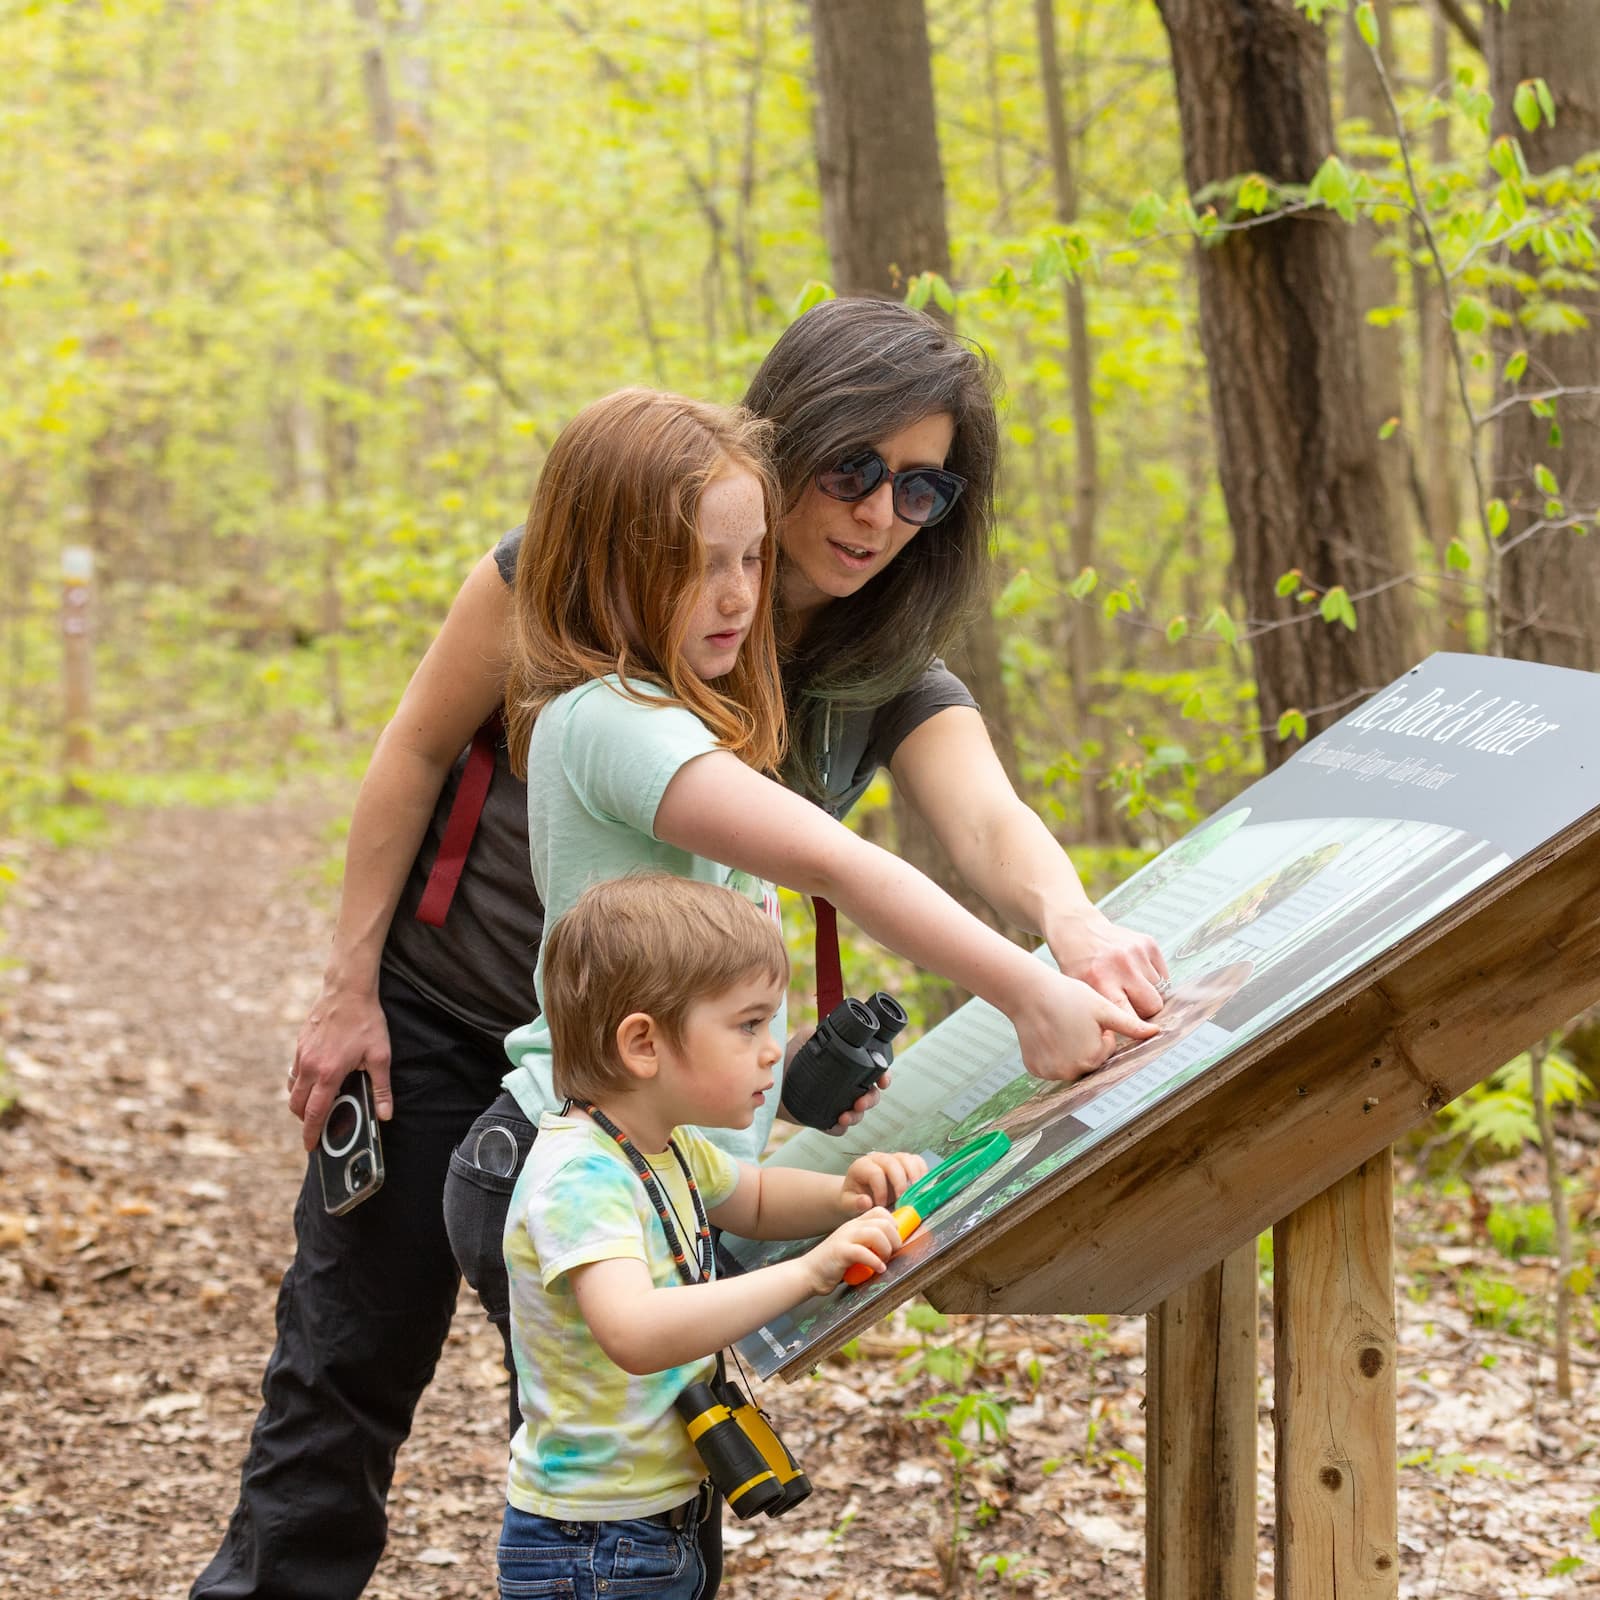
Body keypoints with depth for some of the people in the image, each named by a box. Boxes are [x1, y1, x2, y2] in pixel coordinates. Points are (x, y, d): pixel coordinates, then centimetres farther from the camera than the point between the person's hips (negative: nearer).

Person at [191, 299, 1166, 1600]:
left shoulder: (895, 685, -10)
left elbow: (989, 821, -29)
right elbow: (419, 747, -9)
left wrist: (1070, 922, -53)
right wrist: (350, 989, -9)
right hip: (442, 1019, -2)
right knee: (353, 1369, 5)